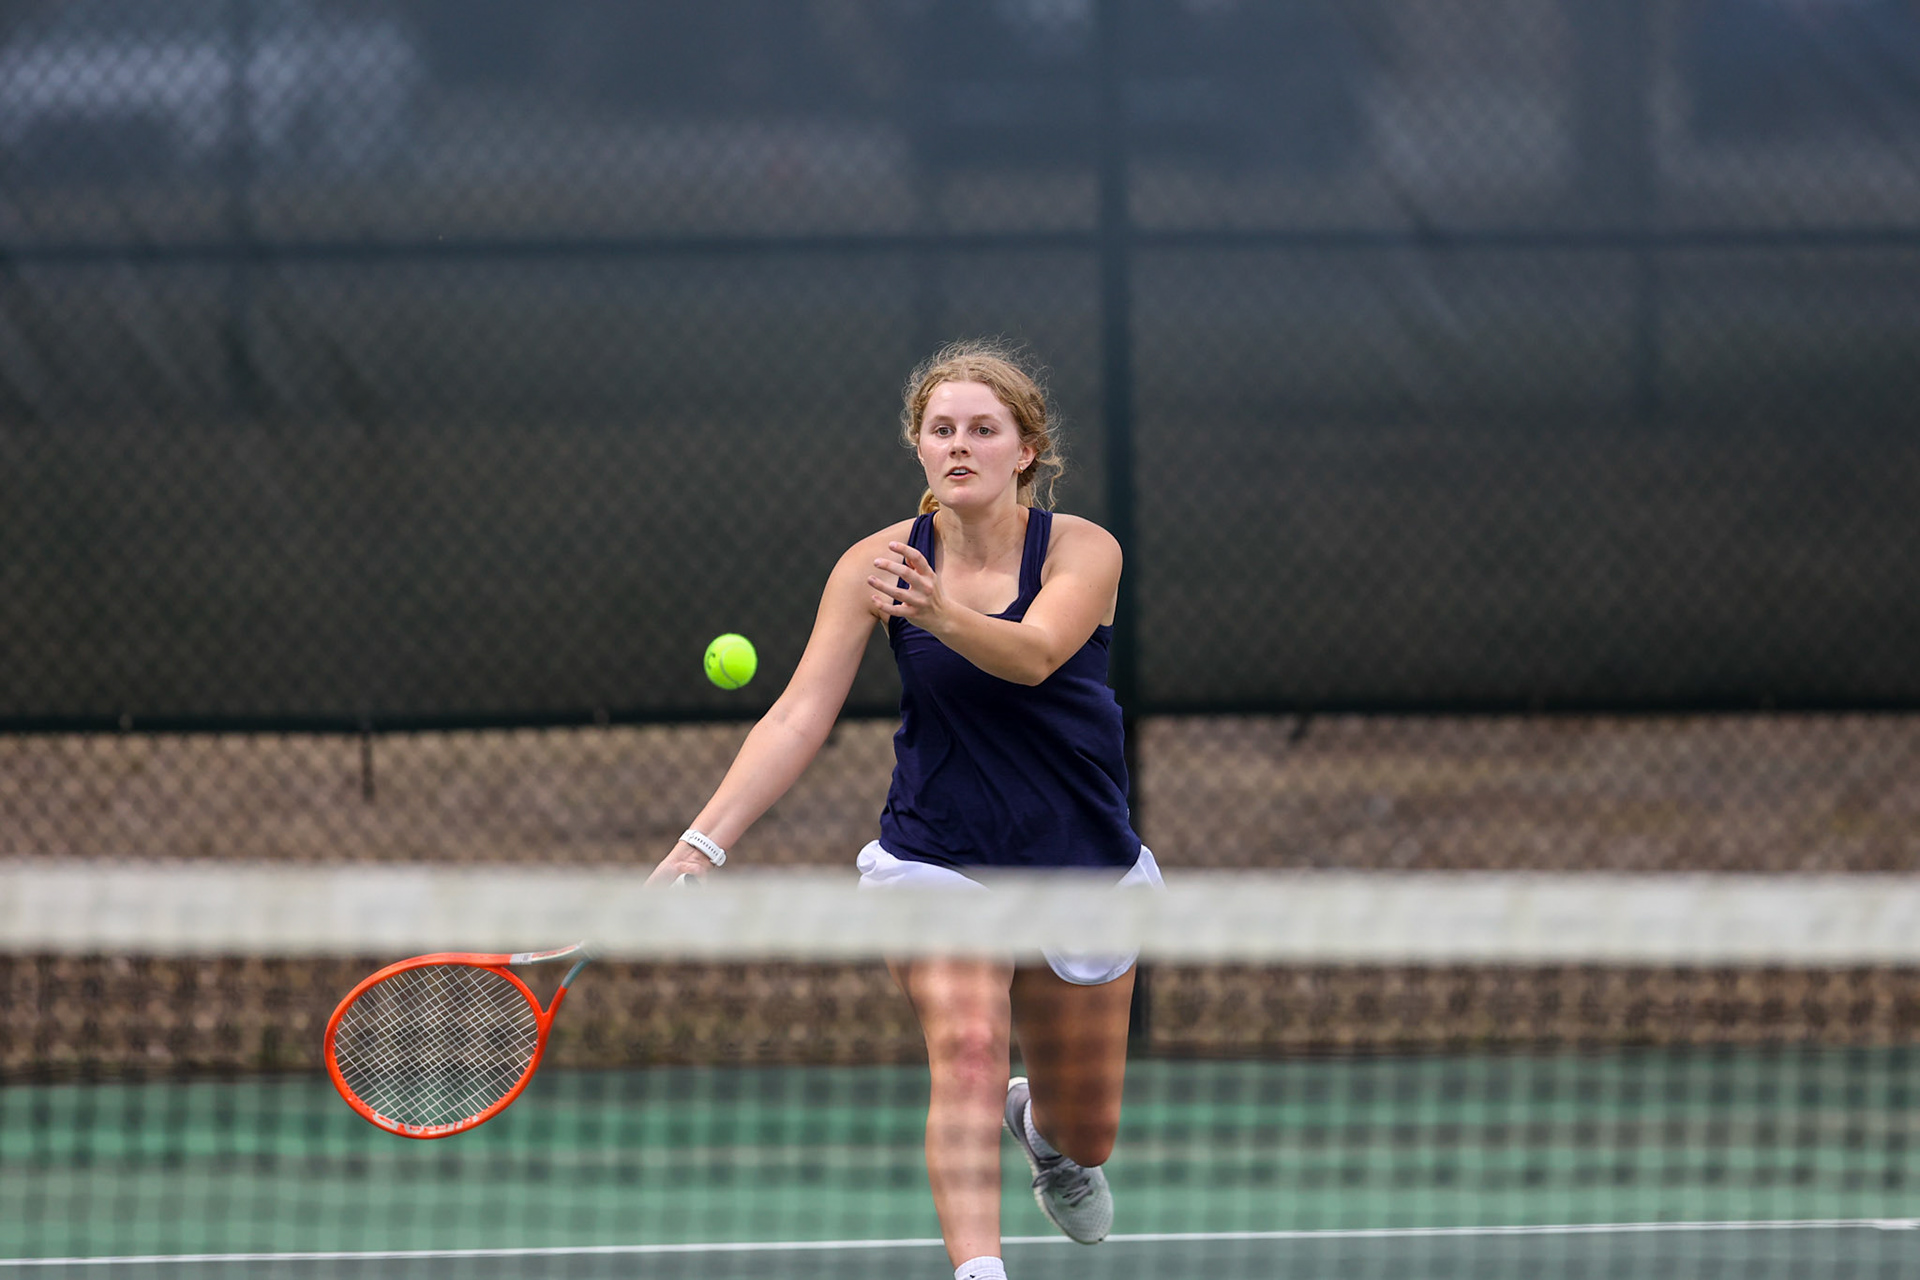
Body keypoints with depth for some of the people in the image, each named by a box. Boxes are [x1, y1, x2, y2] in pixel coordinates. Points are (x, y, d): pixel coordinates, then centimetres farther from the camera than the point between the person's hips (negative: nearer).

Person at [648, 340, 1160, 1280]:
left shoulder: (1082, 551, -13)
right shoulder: (878, 565, -10)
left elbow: (1033, 655, -34)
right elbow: (799, 717, -13)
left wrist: (939, 613, -55)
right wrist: (702, 844, -25)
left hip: (1080, 866, 1)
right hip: (934, 856, -1)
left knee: (1083, 1142, 13)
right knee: (966, 1051, -29)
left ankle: (1039, 1125, 51)